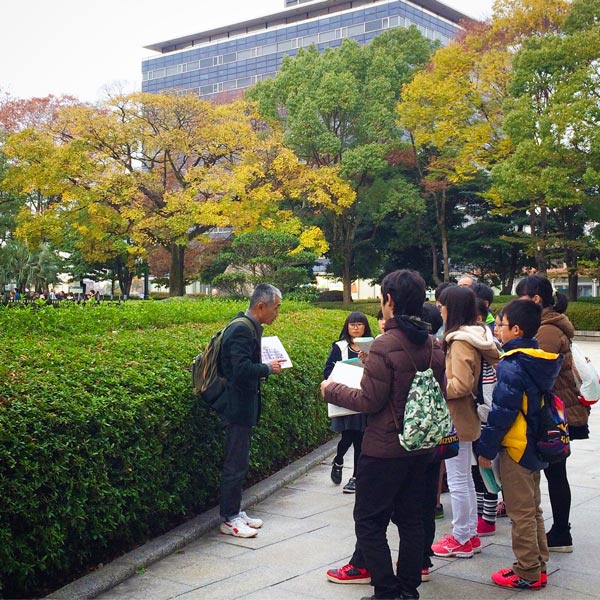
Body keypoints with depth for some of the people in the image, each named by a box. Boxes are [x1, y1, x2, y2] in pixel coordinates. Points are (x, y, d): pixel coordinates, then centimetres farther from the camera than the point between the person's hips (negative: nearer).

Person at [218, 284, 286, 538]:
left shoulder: (249, 328, 12)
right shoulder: (241, 329, -20)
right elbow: (242, 369, -28)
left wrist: (266, 366, 6)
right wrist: (268, 368, -14)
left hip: (243, 406, 10)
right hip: (237, 406, -10)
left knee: (238, 462, 17)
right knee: (235, 465, -1)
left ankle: (236, 512, 27)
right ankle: (229, 520, 8)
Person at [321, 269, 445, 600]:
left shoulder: (385, 345, -20)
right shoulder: (434, 345, 2)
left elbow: (369, 401, -17)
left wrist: (332, 391, -2)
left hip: (385, 449, -7)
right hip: (420, 447, 7)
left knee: (369, 522, 5)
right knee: (411, 519, 16)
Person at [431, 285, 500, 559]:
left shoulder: (460, 342, -20)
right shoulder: (474, 336, 8)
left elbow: (461, 385, -25)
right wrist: (436, 381, 9)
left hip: (457, 419, -10)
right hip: (465, 417, 10)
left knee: (457, 481, 2)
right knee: (464, 478, 18)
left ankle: (461, 540, 12)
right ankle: (470, 534, 28)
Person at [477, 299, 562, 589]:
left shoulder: (512, 366, -20)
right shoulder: (539, 360, 6)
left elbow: (501, 412, -20)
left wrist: (486, 448, -13)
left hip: (515, 446, -9)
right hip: (535, 443, 9)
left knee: (521, 513, 1)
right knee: (533, 508, 17)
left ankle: (527, 573, 9)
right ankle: (538, 567, 26)